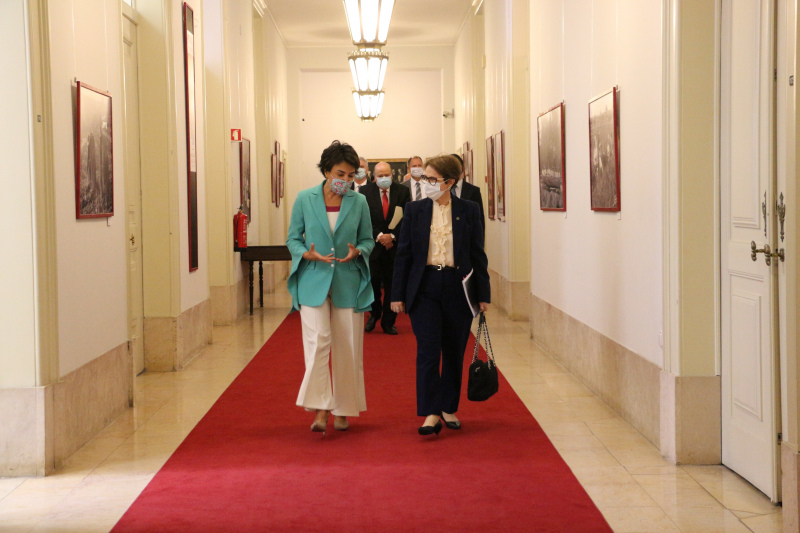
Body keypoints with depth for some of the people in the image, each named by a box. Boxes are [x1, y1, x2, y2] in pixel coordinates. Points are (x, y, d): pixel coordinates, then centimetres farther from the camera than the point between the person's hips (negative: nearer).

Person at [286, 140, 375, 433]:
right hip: (313, 281, -1)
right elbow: (293, 238, 7)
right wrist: (307, 254, -13)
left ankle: (343, 409, 16)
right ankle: (320, 408, -11)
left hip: (348, 282, 2)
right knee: (317, 342, -13)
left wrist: (357, 252, -10)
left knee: (347, 347, 4)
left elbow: (368, 239, 12)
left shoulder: (359, 202, 5)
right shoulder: (305, 199, 2)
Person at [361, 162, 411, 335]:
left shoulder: (403, 192, 2)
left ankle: (388, 322, 15)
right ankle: (374, 315, 26)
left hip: (395, 245, 1)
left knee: (392, 285, 4)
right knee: (372, 282, 1)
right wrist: (379, 236, -13)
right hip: (373, 245, -1)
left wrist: (393, 236, -11)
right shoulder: (365, 192, 0)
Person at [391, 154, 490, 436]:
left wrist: (483, 294, 3)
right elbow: (403, 254, 5)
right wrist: (398, 294, 2)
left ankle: (449, 408, 23)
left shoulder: (468, 210, 2)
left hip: (458, 288, 1)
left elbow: (478, 254, 5)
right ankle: (431, 413, -9)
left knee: (454, 352, 9)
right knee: (428, 350, -10)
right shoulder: (414, 210, 3)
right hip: (425, 288, 0)